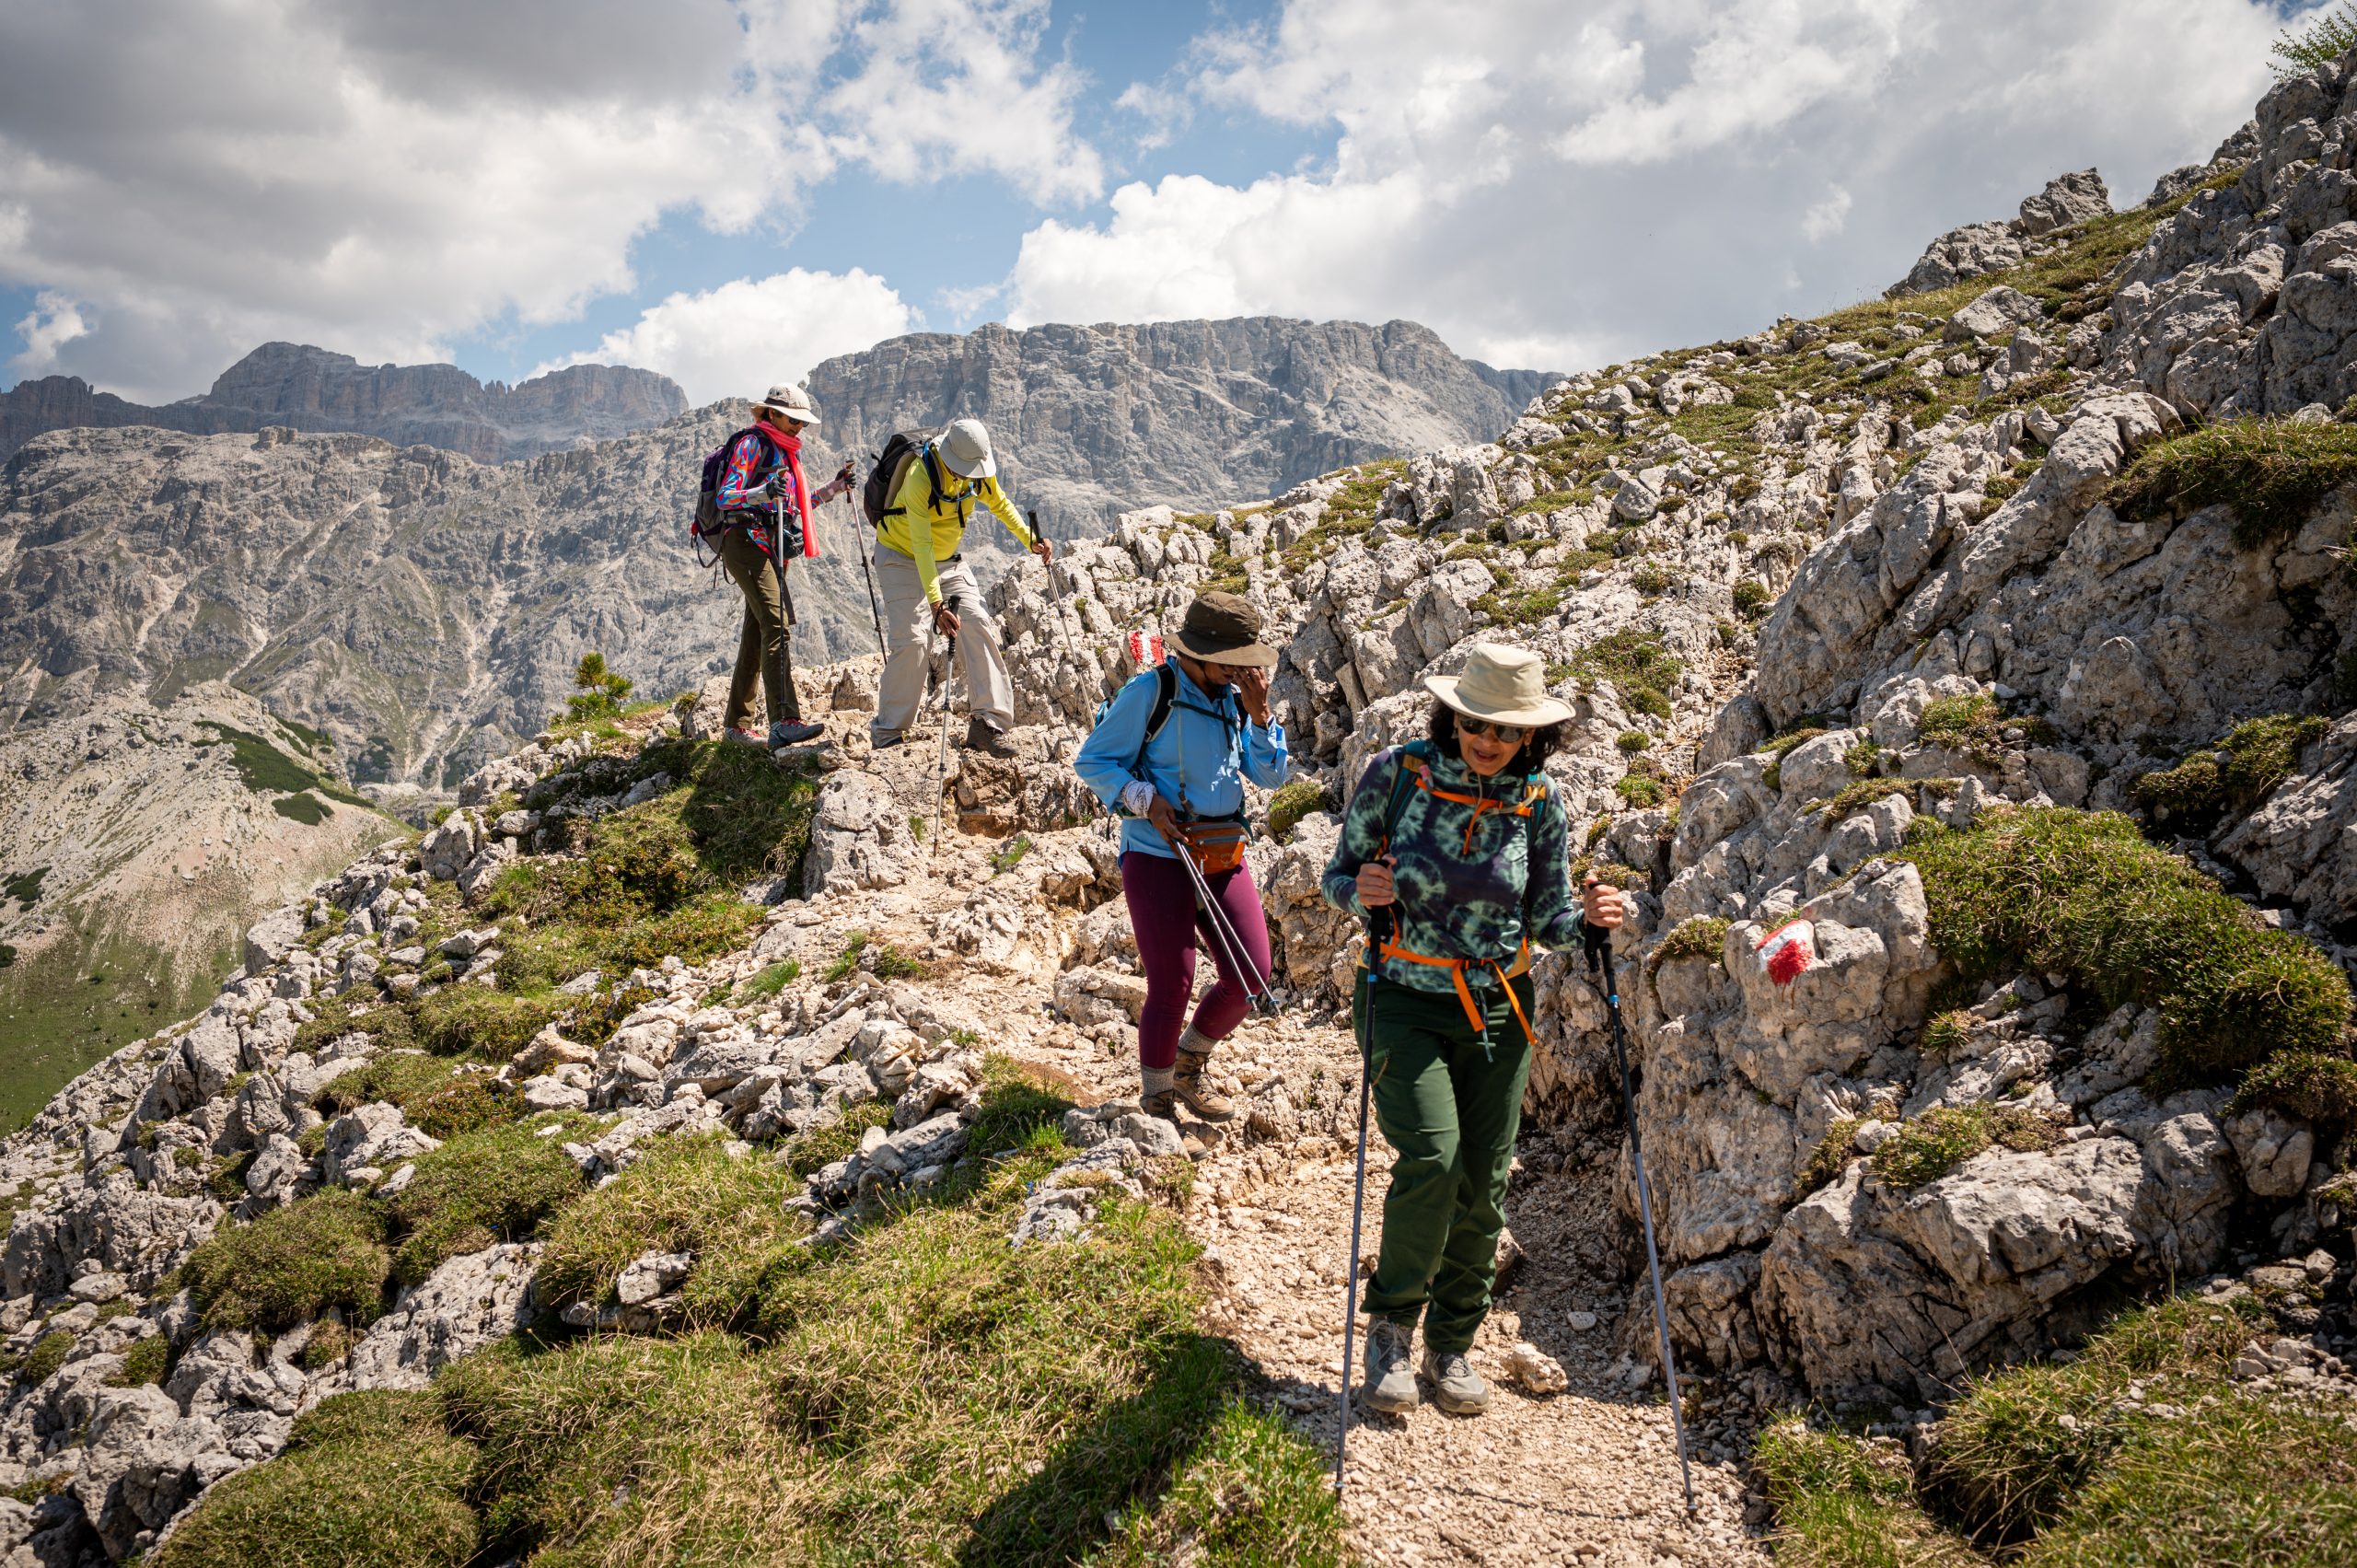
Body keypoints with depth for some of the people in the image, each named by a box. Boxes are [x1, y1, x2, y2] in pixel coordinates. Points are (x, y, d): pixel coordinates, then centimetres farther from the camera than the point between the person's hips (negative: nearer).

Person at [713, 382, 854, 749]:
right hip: (746, 542, -9)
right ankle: (784, 721, -32)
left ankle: (736, 722, 16)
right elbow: (724, 496, -13)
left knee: (758, 633, 9)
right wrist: (762, 493, -31)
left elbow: (795, 507, 26)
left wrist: (835, 486, 18)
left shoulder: (786, 453, 23)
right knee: (777, 624, -22)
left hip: (772, 549, 9)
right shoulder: (753, 444, -5)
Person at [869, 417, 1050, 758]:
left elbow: (1000, 503, 7)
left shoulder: (979, 470, -14)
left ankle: (988, 721, -8)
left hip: (948, 560, 6)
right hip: (902, 558, -6)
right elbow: (921, 545, -36)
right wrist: (936, 603, -43)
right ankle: (886, 734, -2)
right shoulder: (921, 476, -32)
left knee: (977, 625, -11)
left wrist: (1030, 541, -8)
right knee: (911, 640, -16)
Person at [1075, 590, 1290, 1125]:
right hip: (1158, 857, -6)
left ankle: (1188, 1066, 29)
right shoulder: (1150, 692, -11)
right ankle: (1156, 1101, 20)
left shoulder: (1234, 696, 7)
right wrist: (1145, 799, -19)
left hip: (1222, 857, 6)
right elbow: (1092, 761, -7)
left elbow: (1270, 776, 6)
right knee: (1171, 987, -3)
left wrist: (1259, 715, -7)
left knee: (1251, 975, 3)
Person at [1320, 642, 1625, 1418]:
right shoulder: (1395, 773, -9)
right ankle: (1391, 1323, 5)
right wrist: (1360, 891, -23)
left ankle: (1452, 1346, 26)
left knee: (1483, 1185, 4)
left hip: (1497, 1008, 3)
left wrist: (1588, 917, -18)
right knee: (1432, 1158, -20)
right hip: (1403, 999, -3)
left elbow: (1546, 918, 4)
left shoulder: (1539, 801, -3)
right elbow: (1337, 875, 0)